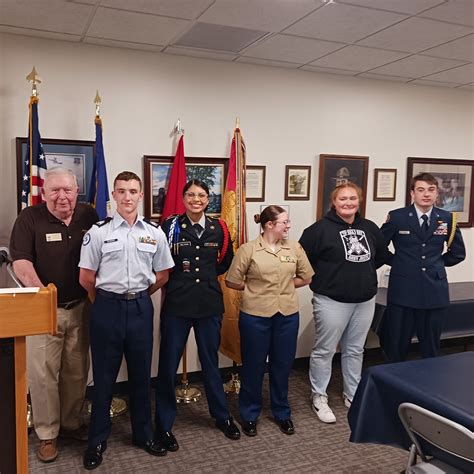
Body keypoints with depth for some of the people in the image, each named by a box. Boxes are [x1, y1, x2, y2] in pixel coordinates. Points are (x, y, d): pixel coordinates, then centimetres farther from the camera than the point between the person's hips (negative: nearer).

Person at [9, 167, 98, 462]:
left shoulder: (89, 215, 3)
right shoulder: (30, 218, -7)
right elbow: (21, 262, -15)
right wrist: (40, 290, -30)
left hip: (79, 306, 3)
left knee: (77, 370, 12)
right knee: (43, 372, 2)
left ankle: (72, 423, 30)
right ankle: (47, 434, 18)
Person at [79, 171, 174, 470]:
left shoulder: (154, 232, 1)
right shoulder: (98, 232, -5)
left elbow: (162, 275, 9)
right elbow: (86, 278, -1)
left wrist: (137, 297, 11)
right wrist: (108, 300, 7)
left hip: (141, 308, 2)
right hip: (107, 308, -2)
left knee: (141, 373, 13)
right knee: (104, 375, 8)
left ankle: (143, 434, 30)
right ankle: (98, 439, 26)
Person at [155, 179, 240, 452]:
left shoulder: (219, 228, 3)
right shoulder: (171, 225, -5)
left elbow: (226, 262, 16)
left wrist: (206, 273, 6)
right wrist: (178, 275, -6)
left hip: (210, 304, 3)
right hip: (177, 304, -2)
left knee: (211, 362, 17)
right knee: (168, 365, 6)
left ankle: (222, 416, 35)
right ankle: (164, 424, 23)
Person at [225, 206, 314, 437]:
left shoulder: (295, 248, 1)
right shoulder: (248, 249, -9)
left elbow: (306, 277, 11)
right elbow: (232, 281, -5)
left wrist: (285, 285, 4)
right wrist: (255, 288, 0)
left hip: (287, 315, 3)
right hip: (255, 316, -3)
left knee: (282, 365, 15)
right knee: (253, 366, 10)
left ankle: (282, 413, 34)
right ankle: (249, 414, 28)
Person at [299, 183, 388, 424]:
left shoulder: (370, 228, 5)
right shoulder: (320, 228, -12)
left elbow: (382, 255, 19)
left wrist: (362, 271, 14)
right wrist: (321, 277, -7)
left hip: (365, 300, 6)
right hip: (332, 301, -5)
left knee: (355, 350, 18)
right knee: (324, 350, 5)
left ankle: (352, 394, 34)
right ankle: (318, 397, 22)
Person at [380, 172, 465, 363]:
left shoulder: (447, 219, 4)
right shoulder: (397, 217, -4)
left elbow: (458, 253, 16)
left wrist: (437, 264, 9)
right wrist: (397, 262, 1)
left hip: (435, 291, 3)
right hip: (403, 291, -2)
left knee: (431, 347, 14)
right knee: (396, 346, 6)